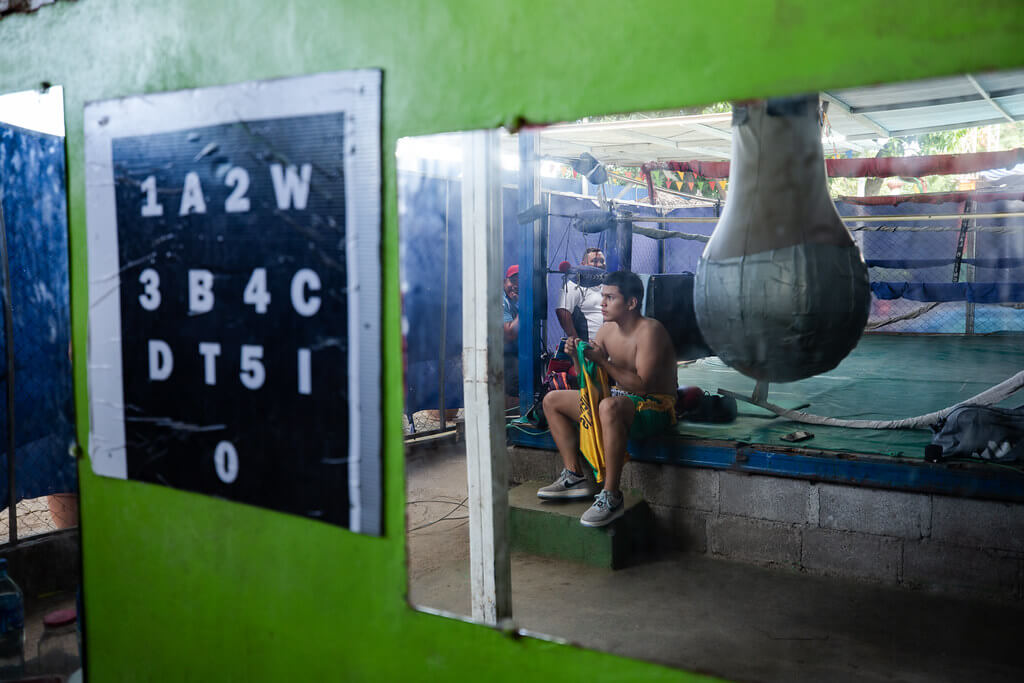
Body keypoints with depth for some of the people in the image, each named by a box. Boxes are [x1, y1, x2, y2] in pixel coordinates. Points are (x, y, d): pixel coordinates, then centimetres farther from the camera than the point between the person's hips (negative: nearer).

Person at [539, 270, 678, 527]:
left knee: (609, 406, -43)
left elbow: (642, 385, -27)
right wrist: (579, 353, -9)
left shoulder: (649, 330, -18)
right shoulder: (607, 330, 6)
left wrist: (603, 362, -27)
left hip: (654, 408, -9)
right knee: (552, 400, 7)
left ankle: (611, 496, -35)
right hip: (622, 400, 9)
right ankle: (574, 477, 3)